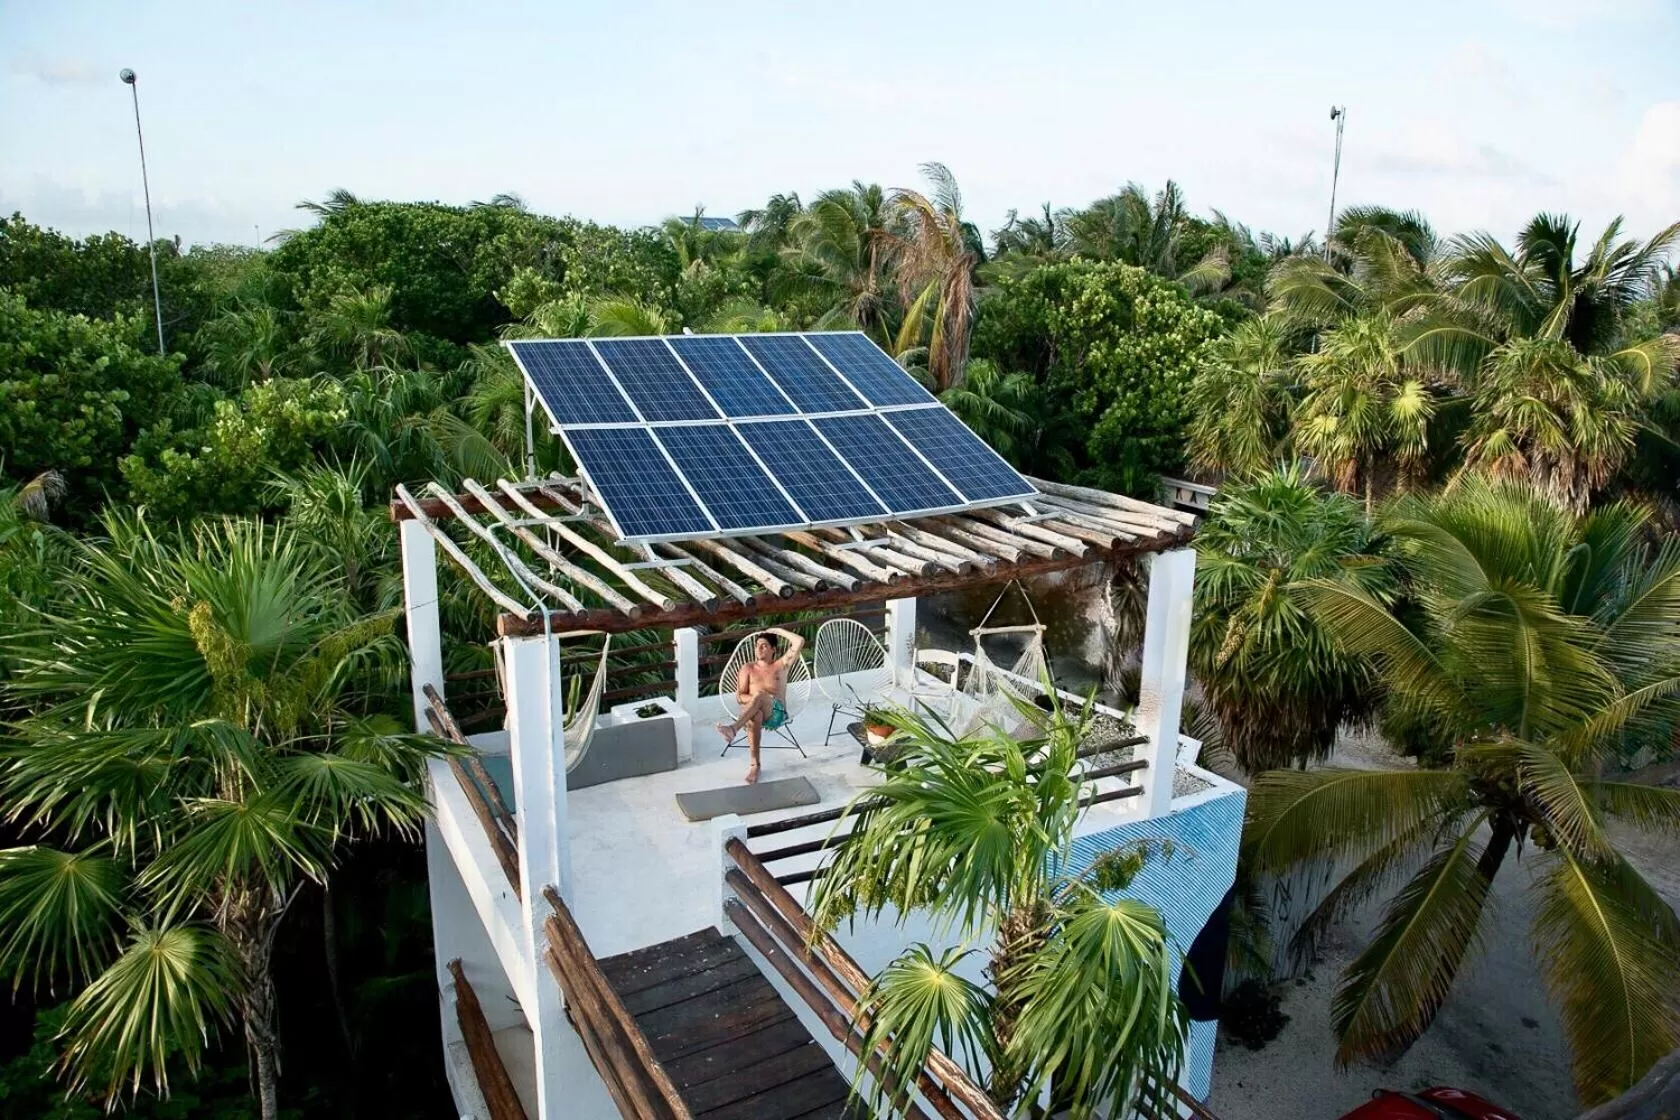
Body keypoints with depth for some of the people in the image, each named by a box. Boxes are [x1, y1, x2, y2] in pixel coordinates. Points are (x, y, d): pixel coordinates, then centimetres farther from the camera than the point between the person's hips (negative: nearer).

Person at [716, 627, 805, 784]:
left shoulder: (781, 665, 16)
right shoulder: (748, 668, 18)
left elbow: (800, 642, 4)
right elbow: (739, 697, 9)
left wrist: (777, 630, 11)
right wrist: (753, 699, -12)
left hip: (776, 714, -1)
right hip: (753, 711, 1)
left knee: (760, 696, -37)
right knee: (754, 715, -40)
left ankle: (734, 729, -56)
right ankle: (754, 764, -37)